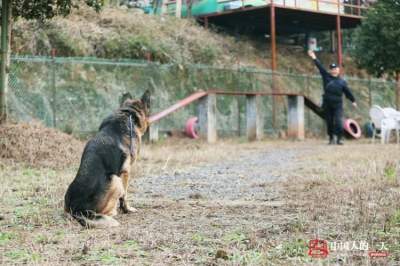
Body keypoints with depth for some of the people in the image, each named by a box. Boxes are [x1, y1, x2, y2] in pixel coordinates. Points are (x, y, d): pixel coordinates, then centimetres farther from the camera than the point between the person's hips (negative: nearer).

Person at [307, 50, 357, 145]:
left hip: (337, 105, -1)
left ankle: (339, 139, -11)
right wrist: (314, 58, -5)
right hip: (327, 104, 1)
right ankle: (331, 138, 18)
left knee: (338, 121, -13)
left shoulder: (342, 82, 5)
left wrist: (353, 101, 16)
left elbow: (348, 92, 11)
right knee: (329, 122, 7)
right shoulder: (326, 77, 5)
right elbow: (320, 67, 0)